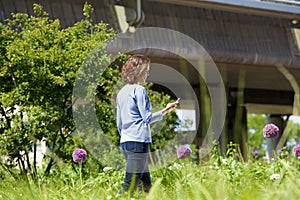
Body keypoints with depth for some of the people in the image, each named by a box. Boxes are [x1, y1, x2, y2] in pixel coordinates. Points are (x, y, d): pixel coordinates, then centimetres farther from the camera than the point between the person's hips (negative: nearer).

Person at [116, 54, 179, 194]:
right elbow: (147, 118, -10)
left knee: (145, 185, 9)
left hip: (125, 142, 9)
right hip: (138, 140, -9)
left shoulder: (122, 92, 17)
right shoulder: (139, 90, -7)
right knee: (130, 186, -11)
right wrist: (165, 110, -4)